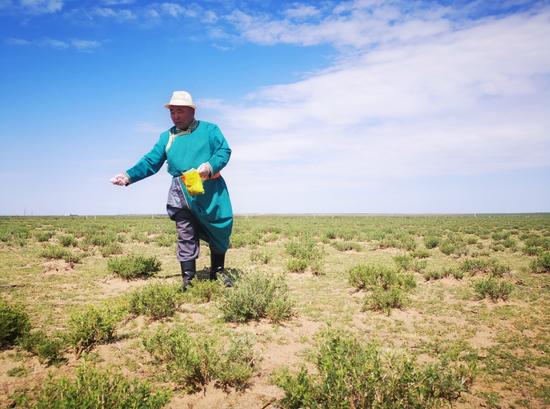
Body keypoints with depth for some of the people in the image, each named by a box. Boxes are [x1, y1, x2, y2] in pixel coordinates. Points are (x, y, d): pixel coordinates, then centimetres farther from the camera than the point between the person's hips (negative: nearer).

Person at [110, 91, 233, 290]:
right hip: (181, 193, 2)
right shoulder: (166, 137, 15)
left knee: (219, 230, 7)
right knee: (186, 237, 1)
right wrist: (129, 176, -5)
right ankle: (188, 278, 10)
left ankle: (218, 271, 24)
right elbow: (150, 162, 9)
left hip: (210, 190, -1)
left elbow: (224, 151, -4)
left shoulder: (209, 130, 6)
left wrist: (210, 166, -23)